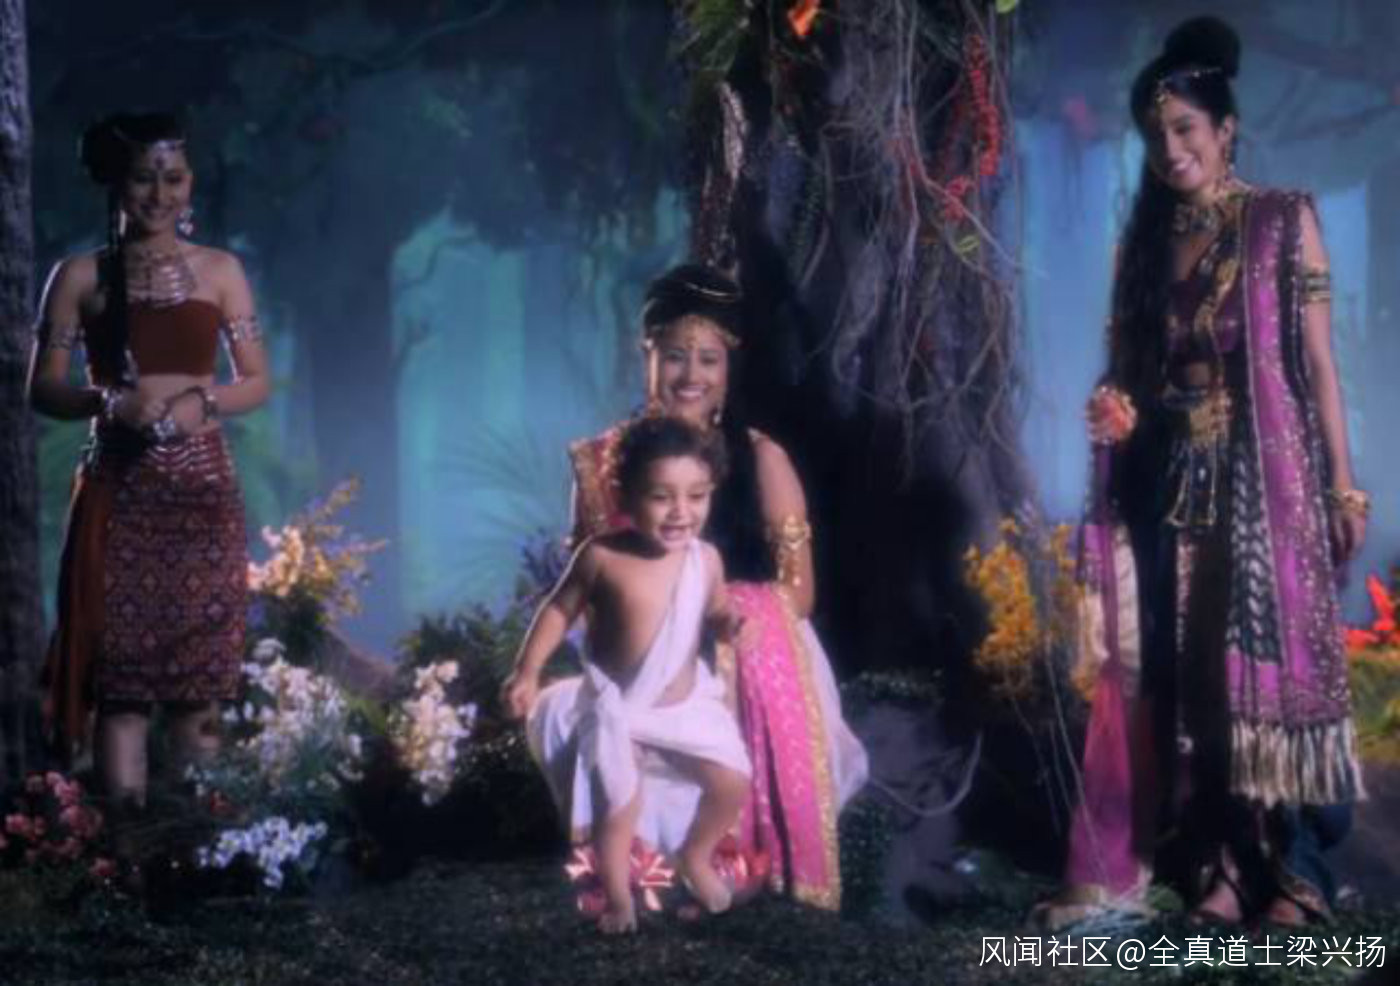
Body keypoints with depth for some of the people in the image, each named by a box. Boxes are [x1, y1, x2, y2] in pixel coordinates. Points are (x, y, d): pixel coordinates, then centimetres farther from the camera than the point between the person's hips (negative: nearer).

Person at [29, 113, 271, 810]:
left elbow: (257, 382, 8)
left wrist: (200, 401, -12)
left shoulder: (220, 271, 7)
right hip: (118, 493, -1)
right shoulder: (81, 277, 4)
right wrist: (112, 400, -17)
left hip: (201, 491, 1)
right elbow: (43, 389, 2)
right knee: (120, 669, -5)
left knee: (200, 671, 2)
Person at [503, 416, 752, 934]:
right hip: (615, 706, -4)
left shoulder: (706, 559, -9)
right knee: (620, 805, -8)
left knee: (733, 784, 2)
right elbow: (559, 609, -6)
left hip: (685, 702, 4)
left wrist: (735, 622, -11)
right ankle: (618, 896, 20)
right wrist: (528, 671, -8)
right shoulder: (602, 556, -20)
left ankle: (695, 858, 32)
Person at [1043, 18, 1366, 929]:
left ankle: (1298, 869, 0)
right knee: (1182, 672, 2)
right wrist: (1113, 411, -6)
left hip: (1262, 478, -4)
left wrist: (1342, 484, -8)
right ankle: (1221, 864, 7)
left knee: (1271, 658, -5)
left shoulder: (1283, 222, 0)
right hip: (1168, 482, 4)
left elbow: (1318, 361, -4)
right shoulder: (1148, 240, 12)